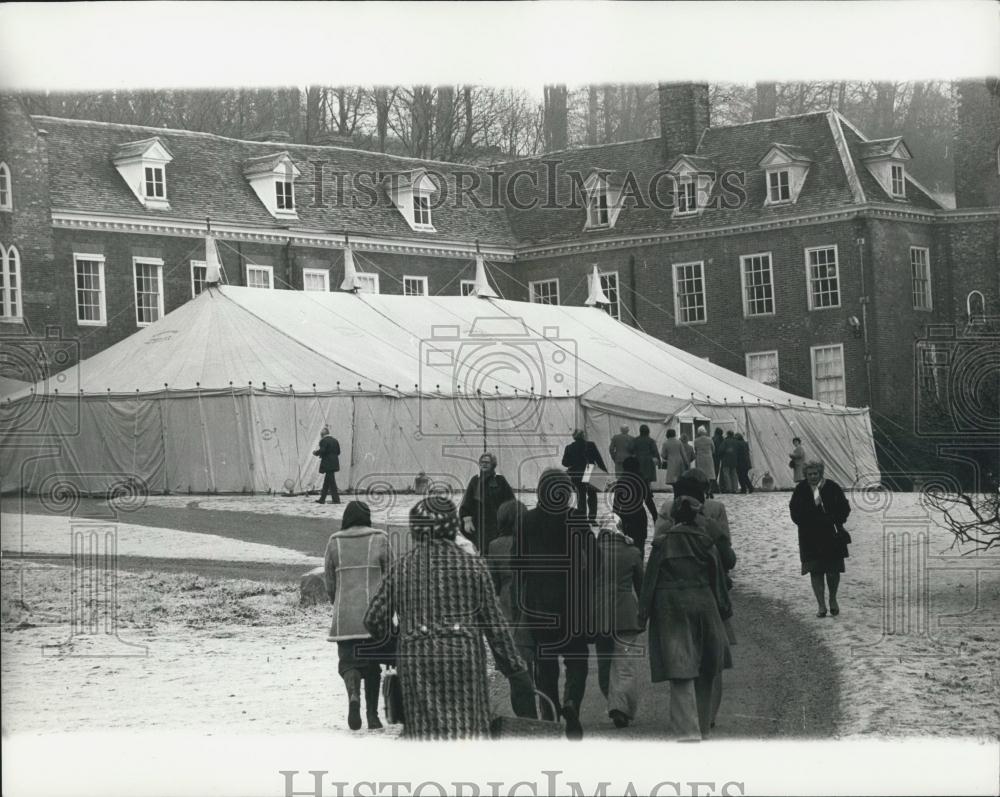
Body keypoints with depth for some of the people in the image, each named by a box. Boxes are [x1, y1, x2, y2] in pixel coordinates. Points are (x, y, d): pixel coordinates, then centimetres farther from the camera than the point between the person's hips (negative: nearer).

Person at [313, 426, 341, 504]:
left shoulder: (323, 441, -11)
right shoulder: (334, 440, 12)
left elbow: (322, 451, -20)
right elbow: (338, 451, 12)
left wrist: (316, 453, -1)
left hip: (327, 464, -8)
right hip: (334, 464, 8)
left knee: (331, 482, -5)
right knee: (326, 482, 14)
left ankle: (336, 499, -6)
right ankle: (322, 499, 19)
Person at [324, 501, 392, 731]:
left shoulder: (334, 543, 4)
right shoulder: (380, 540, 0)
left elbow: (329, 582, 8)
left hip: (344, 617, 0)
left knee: (348, 660, 3)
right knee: (373, 664, 13)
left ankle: (353, 693, -27)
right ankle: (372, 714, 15)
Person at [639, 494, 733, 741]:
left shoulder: (662, 543, -4)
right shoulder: (706, 543, 2)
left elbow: (650, 579, -3)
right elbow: (718, 580, 7)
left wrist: (644, 611, 2)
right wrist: (724, 608, 15)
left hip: (670, 610, -3)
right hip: (702, 606, 3)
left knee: (681, 673, -6)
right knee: (705, 673, 15)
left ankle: (689, 731, -17)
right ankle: (703, 728, 23)